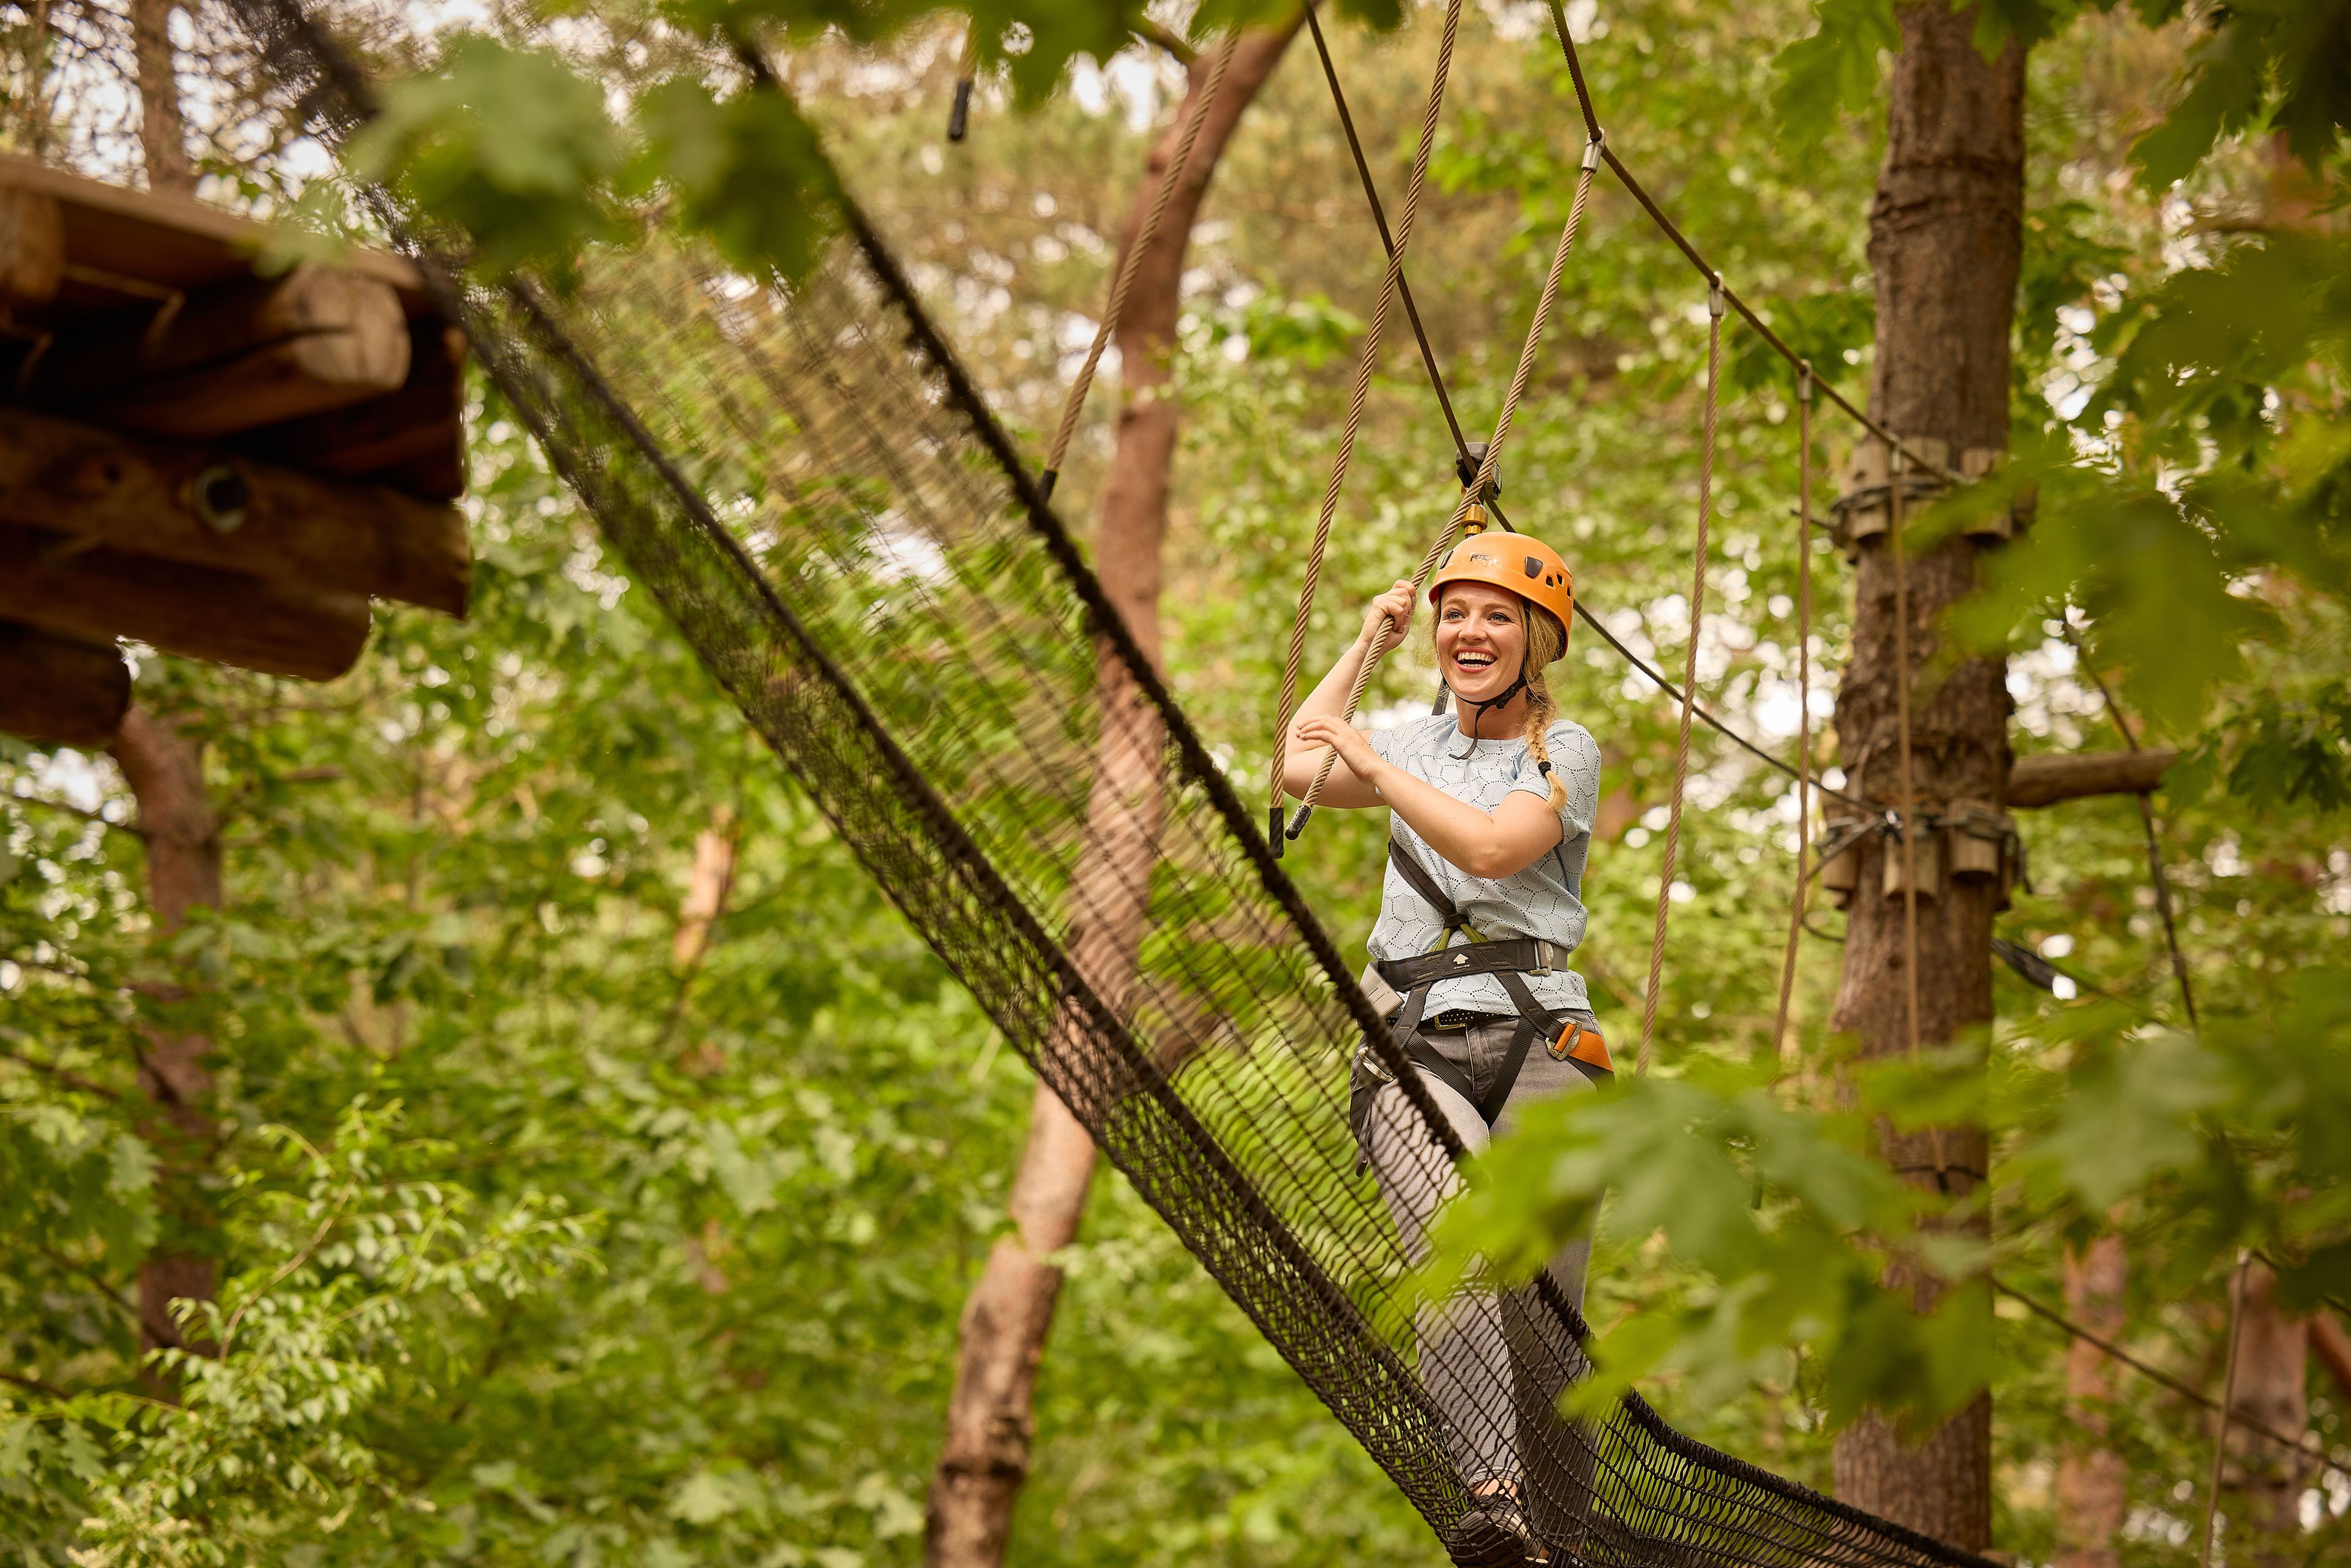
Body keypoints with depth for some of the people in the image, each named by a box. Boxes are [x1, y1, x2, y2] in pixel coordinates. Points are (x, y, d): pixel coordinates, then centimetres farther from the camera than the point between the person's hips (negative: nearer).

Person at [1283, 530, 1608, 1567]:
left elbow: (1493, 846, -10)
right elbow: (1296, 769, 25)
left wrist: (1372, 763, -8)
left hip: (1534, 1034, -2)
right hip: (1414, 1044, 2)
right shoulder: (1419, 744, 25)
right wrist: (1368, 640, 27)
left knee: (1540, 1306, -11)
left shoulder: (1564, 751, 7)